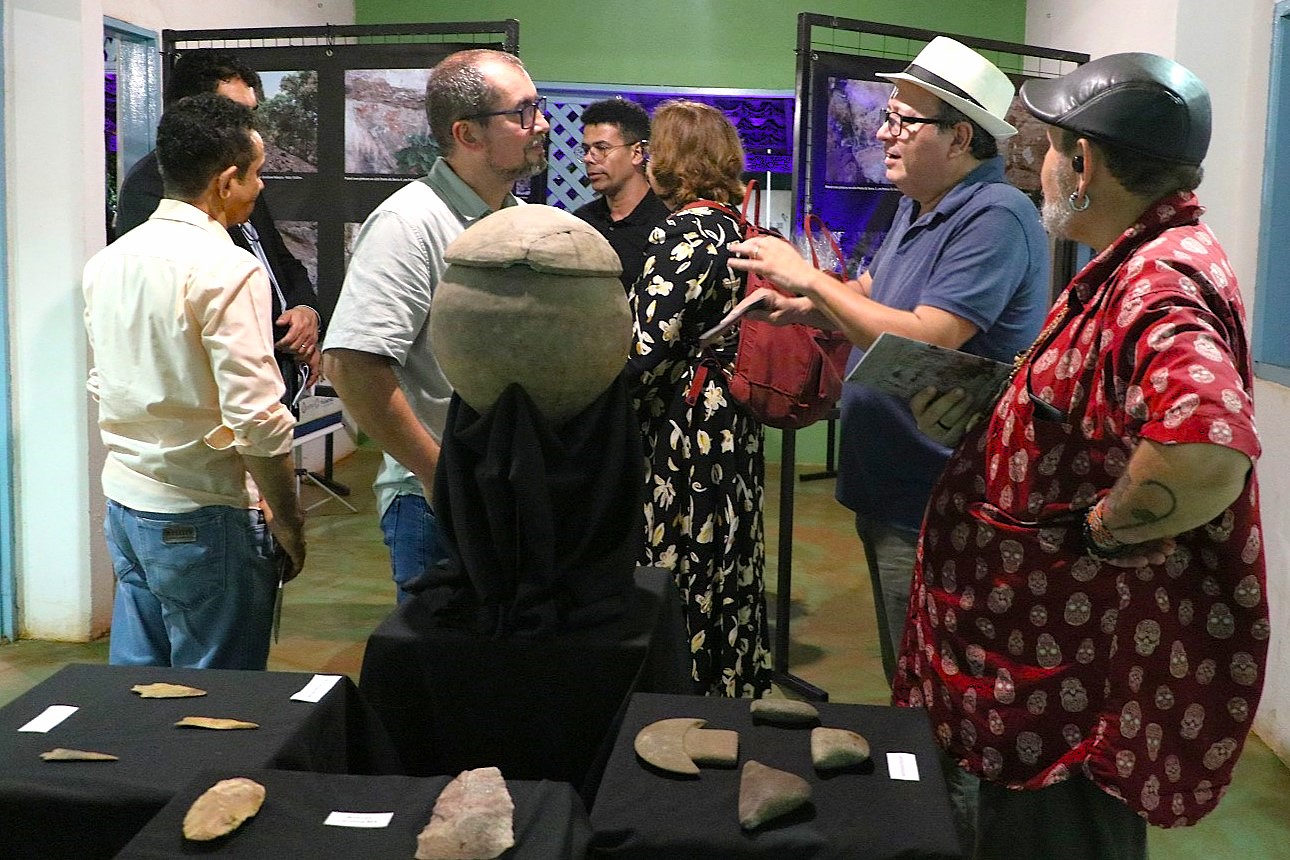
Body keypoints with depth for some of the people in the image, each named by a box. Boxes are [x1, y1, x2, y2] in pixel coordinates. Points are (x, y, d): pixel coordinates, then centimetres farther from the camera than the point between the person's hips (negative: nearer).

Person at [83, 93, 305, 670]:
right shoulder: (227, 268, -18)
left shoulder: (108, 260, 7)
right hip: (203, 517, -8)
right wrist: (288, 523, -11)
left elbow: (101, 385, 15)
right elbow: (256, 418, -22)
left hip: (123, 503, 8)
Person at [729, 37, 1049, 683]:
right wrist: (798, 307, -2)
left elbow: (926, 341, -28)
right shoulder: (917, 206, 11)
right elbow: (869, 295, 19)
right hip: (886, 494, 10)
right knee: (904, 684, 22)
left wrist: (809, 278, -20)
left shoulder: (995, 217, -20)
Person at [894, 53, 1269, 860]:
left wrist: (1102, 526, -27)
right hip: (1067, 638, 10)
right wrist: (980, 411, 2)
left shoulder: (1161, 281, -26)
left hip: (1095, 668, -10)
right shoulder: (1142, 262, 9)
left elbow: (1211, 451, -44)